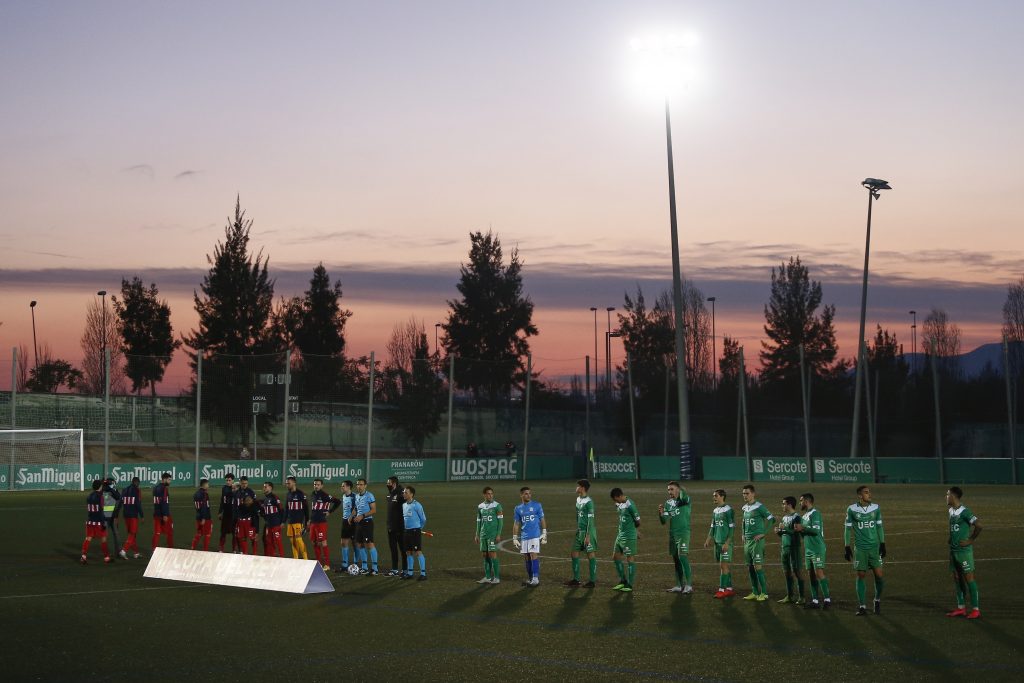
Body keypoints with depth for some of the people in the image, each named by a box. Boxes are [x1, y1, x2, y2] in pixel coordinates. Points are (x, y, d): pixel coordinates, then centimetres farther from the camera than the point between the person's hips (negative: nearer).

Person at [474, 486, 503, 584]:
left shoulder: (496, 505, -5)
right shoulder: (480, 507, 11)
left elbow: (500, 521, -6)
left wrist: (498, 535, -12)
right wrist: (477, 535, 14)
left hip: (493, 535, -5)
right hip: (483, 535, 5)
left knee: (492, 554, -8)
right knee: (485, 555, 6)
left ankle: (497, 577, -2)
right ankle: (487, 577, 12)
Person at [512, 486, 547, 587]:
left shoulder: (537, 505, 1)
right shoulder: (518, 509, 10)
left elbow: (542, 520, 3)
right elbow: (516, 524, 14)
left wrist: (544, 533, -4)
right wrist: (515, 538, 10)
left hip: (535, 536, -4)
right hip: (524, 537, 4)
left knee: (534, 556, -11)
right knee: (526, 558, 8)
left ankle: (536, 579, -10)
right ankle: (529, 578, 17)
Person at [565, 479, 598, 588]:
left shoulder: (589, 502, -15)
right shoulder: (578, 499, 11)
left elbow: (590, 520, -17)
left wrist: (588, 536, -19)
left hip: (588, 531, -9)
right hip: (579, 531, 9)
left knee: (591, 554, -1)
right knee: (574, 553, 10)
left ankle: (592, 581, 5)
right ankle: (576, 579, 18)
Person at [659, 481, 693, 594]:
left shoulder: (684, 500, -5)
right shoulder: (667, 503, 10)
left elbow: (685, 498, -30)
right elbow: (664, 521, 6)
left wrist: (682, 491, -45)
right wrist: (661, 513, -12)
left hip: (683, 533, -6)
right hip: (672, 534, 6)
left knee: (683, 557, -16)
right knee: (676, 560, 10)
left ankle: (689, 585, -13)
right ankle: (679, 586, 17)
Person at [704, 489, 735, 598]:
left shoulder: (728, 510, -10)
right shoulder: (715, 511, 14)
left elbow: (732, 527, -13)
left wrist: (727, 543, -18)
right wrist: (708, 539, 9)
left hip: (725, 543, -8)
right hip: (717, 542, 8)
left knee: (723, 565, -7)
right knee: (723, 566, 10)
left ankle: (722, 589, -5)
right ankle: (729, 589, 16)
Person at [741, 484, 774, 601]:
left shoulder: (759, 507, -11)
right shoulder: (745, 508, 13)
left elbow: (771, 519, -13)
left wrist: (763, 534, -14)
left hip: (757, 541, -8)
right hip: (747, 541, 8)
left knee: (758, 567, -10)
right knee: (750, 567, 9)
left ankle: (764, 593, -4)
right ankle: (755, 593, 16)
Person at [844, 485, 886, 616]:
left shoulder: (876, 508, 2)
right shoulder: (852, 509, -4)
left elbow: (879, 526, 11)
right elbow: (847, 528, 2)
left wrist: (882, 544, 7)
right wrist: (847, 548, 0)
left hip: (874, 546, 2)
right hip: (860, 548, -2)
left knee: (879, 575, -4)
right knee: (860, 575, -1)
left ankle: (877, 600, 21)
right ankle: (862, 606, 7)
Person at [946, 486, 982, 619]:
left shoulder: (964, 511, -16)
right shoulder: (951, 511, 10)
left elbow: (979, 526, -20)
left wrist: (970, 540, -13)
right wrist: (951, 539, 12)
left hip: (964, 550, -9)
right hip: (953, 550, 9)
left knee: (968, 578, -5)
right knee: (957, 578, 11)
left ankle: (976, 609, 0)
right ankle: (961, 608, 18)